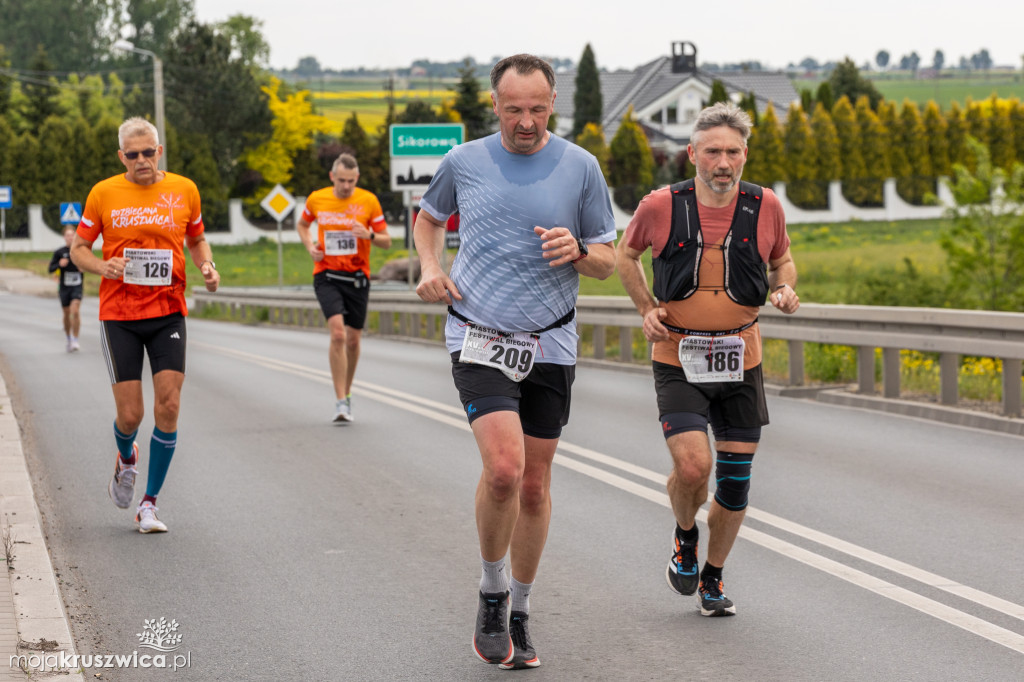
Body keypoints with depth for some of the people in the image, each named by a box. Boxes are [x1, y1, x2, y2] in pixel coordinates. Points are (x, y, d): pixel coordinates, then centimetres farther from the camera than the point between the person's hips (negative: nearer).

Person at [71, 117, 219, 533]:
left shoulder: (184, 190, 4)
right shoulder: (103, 193, 0)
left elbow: (197, 239, 19)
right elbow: (79, 249, 7)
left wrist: (207, 267, -2)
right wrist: (103, 267, -14)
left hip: (168, 313, 1)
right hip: (119, 315, -1)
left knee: (168, 409, -8)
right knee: (130, 415, -3)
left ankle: (149, 504, 4)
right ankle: (126, 460, 34)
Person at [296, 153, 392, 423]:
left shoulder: (368, 201, -3)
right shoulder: (316, 199, 0)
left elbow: (386, 241, 1)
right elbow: (302, 224, 21)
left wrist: (369, 235, -21)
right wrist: (309, 245, 1)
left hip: (357, 277, 1)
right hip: (327, 276, -1)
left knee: (353, 340, 7)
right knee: (337, 332, -18)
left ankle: (346, 394, 30)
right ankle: (340, 402, -16)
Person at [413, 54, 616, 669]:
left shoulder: (580, 167, -1)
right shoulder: (464, 161, 1)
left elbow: (608, 261, 6)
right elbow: (430, 216, 22)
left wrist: (577, 250, -17)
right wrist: (431, 268, 3)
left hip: (550, 344, 1)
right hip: (478, 340, -1)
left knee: (535, 484, 8)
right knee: (503, 468, -20)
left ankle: (519, 613, 26)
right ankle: (492, 592, 4)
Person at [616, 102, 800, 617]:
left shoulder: (765, 206, -3)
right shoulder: (660, 206, -8)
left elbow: (782, 259, 16)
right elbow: (626, 254, 12)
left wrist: (785, 290, -6)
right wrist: (647, 309, 0)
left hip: (740, 362, 2)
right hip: (678, 361, -2)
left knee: (735, 481, 6)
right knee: (692, 466, -19)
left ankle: (712, 578, 29)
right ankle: (685, 535, 15)